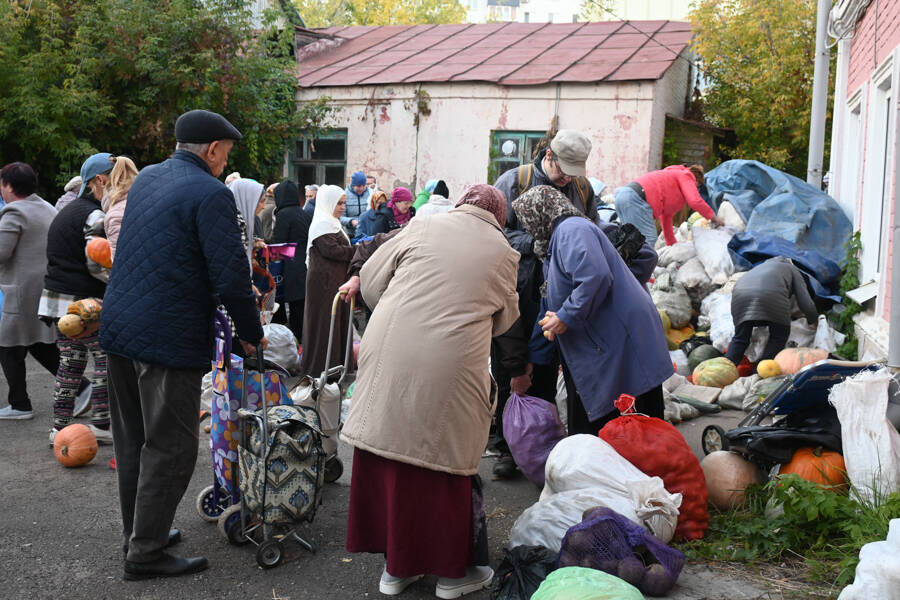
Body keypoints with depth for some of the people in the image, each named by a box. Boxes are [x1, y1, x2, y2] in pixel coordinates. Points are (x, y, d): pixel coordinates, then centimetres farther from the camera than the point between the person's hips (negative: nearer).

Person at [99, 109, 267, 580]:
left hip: (118, 328, 9)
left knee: (132, 441, 18)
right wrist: (251, 334, -3)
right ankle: (146, 554, 11)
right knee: (170, 447, 3)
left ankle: (138, 534, 32)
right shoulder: (212, 194, -13)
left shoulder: (146, 179, 13)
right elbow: (231, 276, -18)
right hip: (168, 338, -9)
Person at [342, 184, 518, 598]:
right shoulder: (503, 254, 8)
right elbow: (504, 320, 19)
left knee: (389, 460, 13)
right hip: (450, 370, -2)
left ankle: (397, 566, 27)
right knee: (447, 466, 11)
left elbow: (370, 280, 12)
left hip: (388, 358, 2)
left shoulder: (423, 228, 8)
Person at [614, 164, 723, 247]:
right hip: (635, 198, -10)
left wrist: (672, 244, 45)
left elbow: (666, 216, 41)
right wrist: (714, 218, 8)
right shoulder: (686, 175, 13)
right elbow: (695, 201, -6)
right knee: (648, 241, -13)